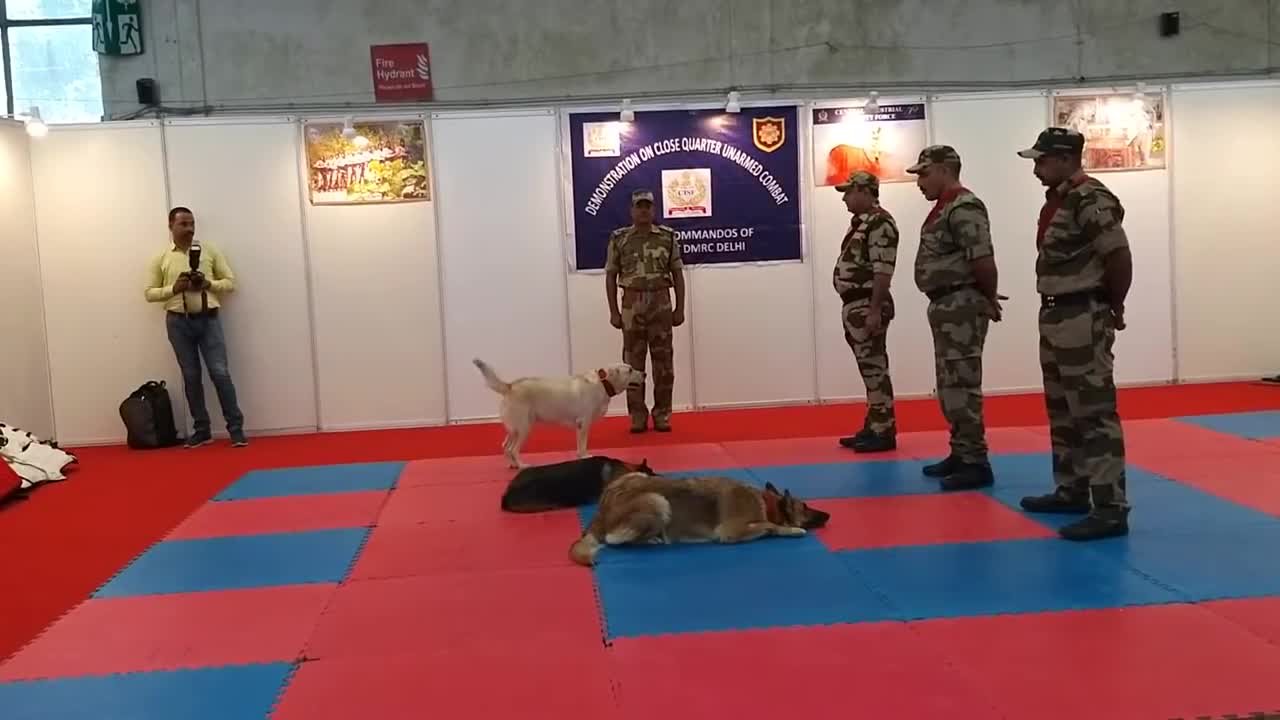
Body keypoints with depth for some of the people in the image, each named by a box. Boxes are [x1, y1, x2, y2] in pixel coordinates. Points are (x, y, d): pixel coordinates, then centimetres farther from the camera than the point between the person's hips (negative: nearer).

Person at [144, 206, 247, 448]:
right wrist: (174, 288, -12)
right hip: (178, 321, 1)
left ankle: (236, 428, 0)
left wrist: (208, 284, -13)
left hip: (208, 318, -1)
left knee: (220, 373, -6)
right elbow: (150, 293, 6)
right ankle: (201, 430, 14)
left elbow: (230, 281, 6)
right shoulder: (160, 258, 5)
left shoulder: (210, 250, 5)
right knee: (191, 377, 6)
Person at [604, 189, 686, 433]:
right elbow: (611, 276, 3)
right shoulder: (618, 238, 1)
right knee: (633, 362, 2)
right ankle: (637, 416, 9)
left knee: (663, 361, 2)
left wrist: (680, 308, 0)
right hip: (632, 306, 0)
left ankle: (662, 415, 10)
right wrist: (614, 311, -2)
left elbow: (677, 274, 6)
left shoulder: (668, 236, 3)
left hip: (661, 305, 1)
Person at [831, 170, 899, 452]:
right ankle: (873, 427, 18)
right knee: (869, 368, 12)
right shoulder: (862, 222, 18)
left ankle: (884, 432, -2)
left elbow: (883, 271, -20)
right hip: (855, 305, 10)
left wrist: (875, 310, -23)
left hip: (867, 307, -10)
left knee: (875, 368, -7)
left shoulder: (880, 223, -14)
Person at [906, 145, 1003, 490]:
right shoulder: (945, 207, 17)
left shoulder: (963, 208, -16)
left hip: (961, 305, -11)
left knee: (962, 386, -9)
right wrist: (987, 298, 13)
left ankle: (976, 463, -5)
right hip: (946, 305, 11)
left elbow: (983, 259, -23)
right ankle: (961, 454, 24)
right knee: (950, 386, 15)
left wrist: (988, 299, -10)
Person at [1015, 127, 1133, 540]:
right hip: (1056, 316, 10)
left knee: (1094, 410, -9)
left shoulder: (1091, 200, -17)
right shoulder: (1059, 198, 13)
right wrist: (1054, 309, 13)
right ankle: (1071, 491, 30)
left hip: (1083, 318, -10)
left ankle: (1110, 509, -6)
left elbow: (1120, 257, -21)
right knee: (1063, 410, 18)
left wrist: (1113, 307, -9)